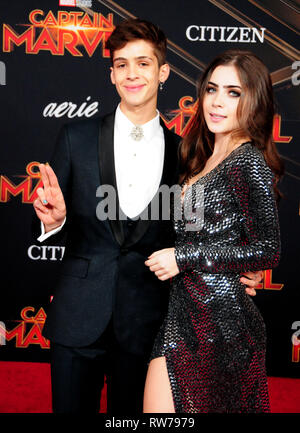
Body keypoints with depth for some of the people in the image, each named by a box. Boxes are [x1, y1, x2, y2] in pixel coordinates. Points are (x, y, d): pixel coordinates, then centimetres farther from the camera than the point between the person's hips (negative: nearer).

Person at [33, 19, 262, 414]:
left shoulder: (182, 153, 0)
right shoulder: (77, 138, -1)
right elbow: (53, 220, 3)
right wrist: (54, 219, -19)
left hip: (144, 324, 1)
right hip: (78, 319, 0)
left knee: (130, 411, 16)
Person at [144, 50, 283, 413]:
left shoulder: (249, 162, -12)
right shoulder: (205, 158, 14)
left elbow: (267, 251, -15)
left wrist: (184, 257, -15)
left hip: (216, 318, -8)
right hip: (183, 311, 8)